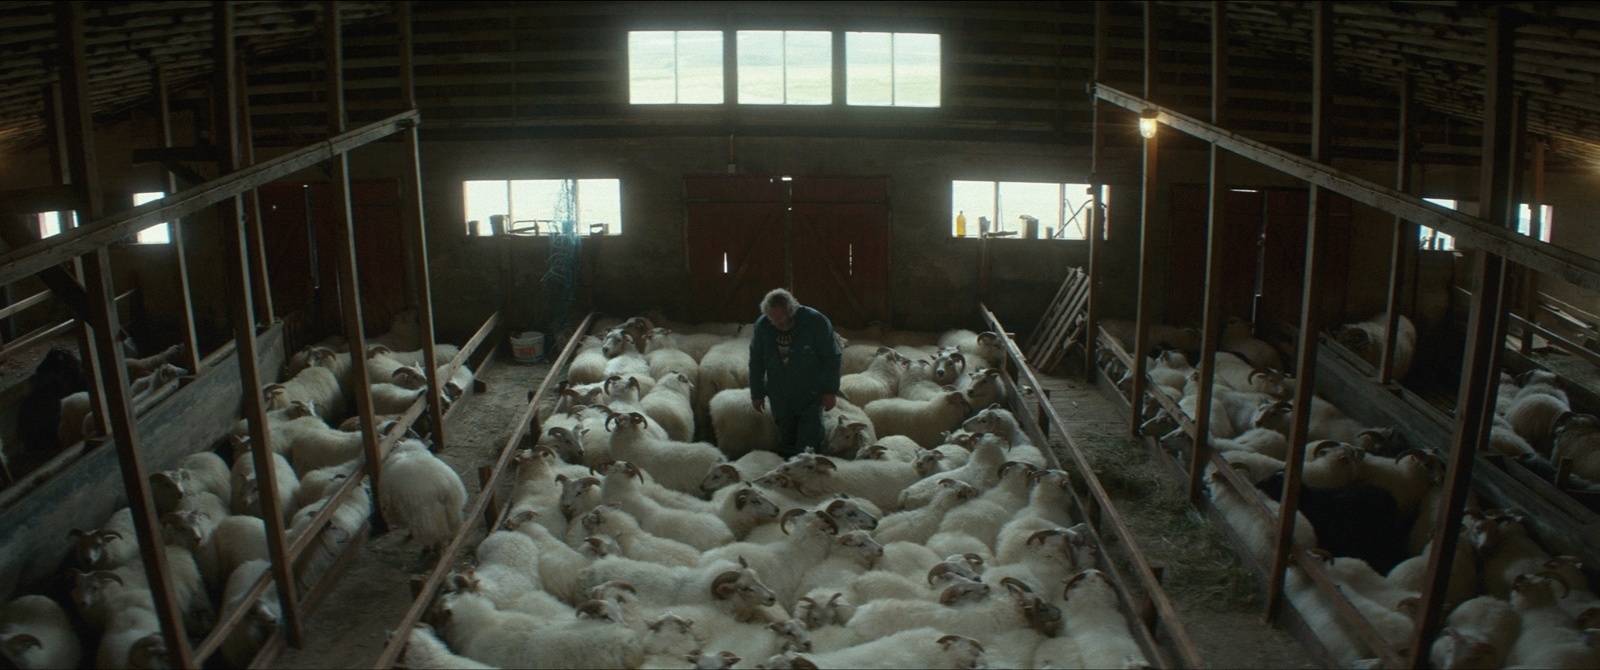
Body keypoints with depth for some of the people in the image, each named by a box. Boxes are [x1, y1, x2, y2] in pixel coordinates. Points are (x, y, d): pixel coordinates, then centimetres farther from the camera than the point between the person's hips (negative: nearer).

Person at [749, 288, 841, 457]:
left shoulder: (816, 321, -18)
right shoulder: (763, 325, -8)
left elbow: (831, 358, -9)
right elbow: (756, 361, 5)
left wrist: (830, 391, -8)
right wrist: (757, 393, 8)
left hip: (810, 394, -3)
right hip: (779, 396, 3)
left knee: (809, 443, -4)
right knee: (785, 439, 10)